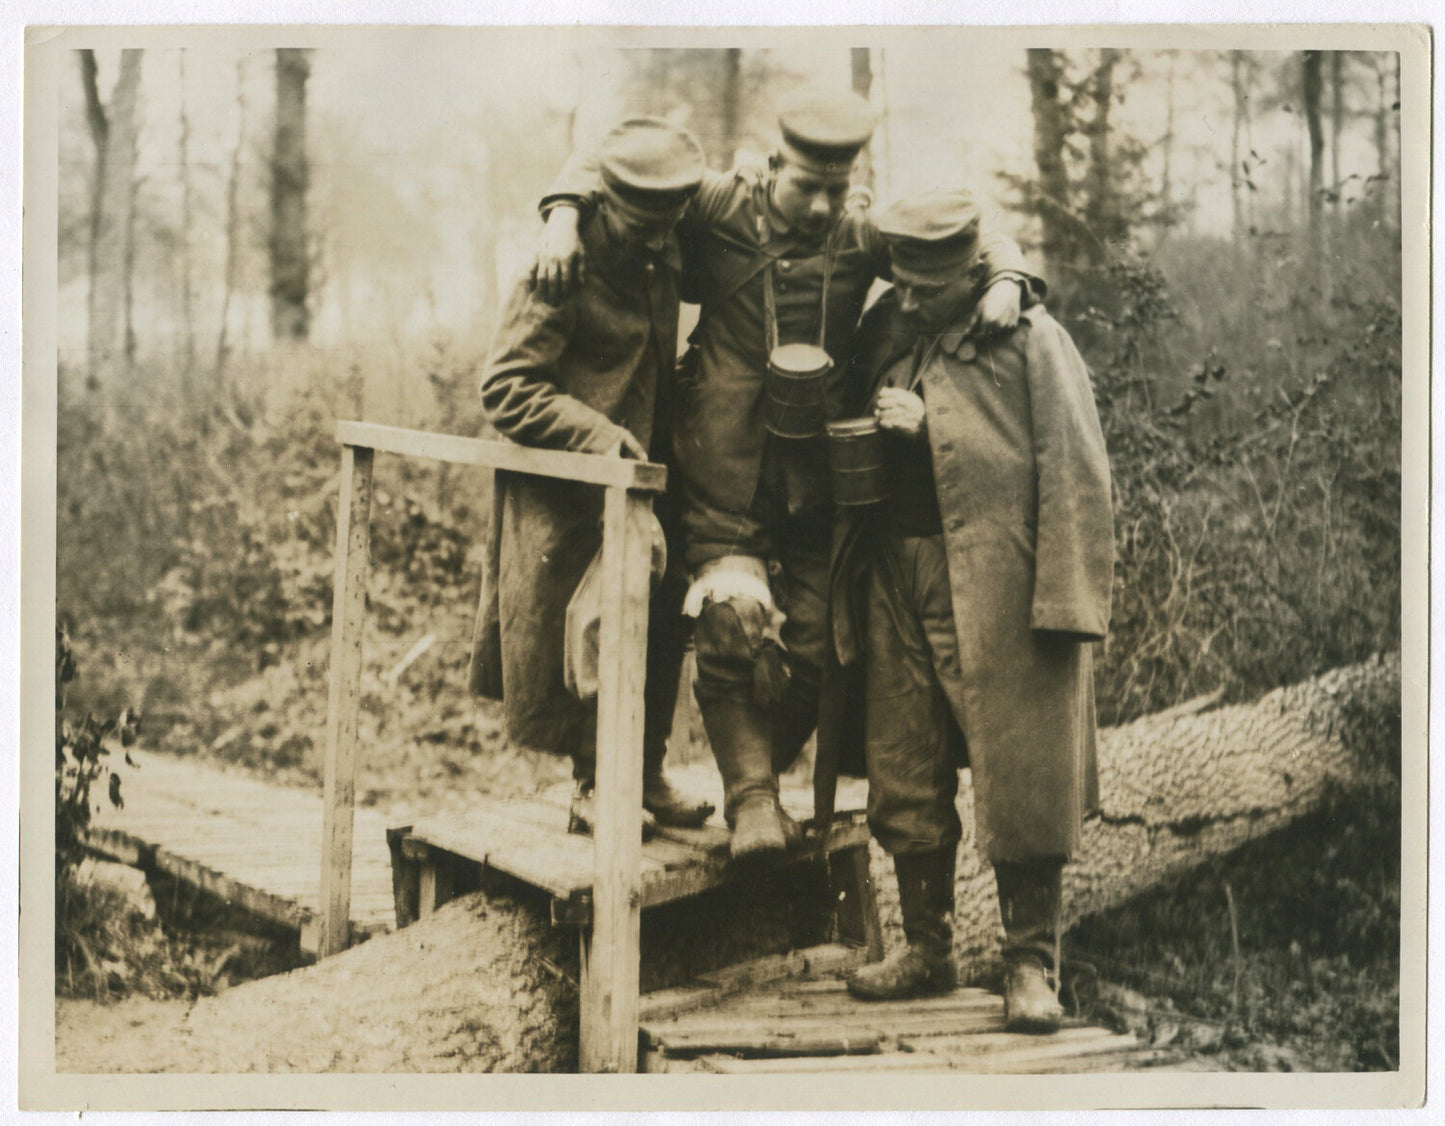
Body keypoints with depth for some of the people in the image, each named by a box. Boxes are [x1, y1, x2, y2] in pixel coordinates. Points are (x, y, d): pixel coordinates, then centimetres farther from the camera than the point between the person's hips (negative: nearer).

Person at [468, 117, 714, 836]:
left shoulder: (661, 261, 5)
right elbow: (505, 388, -18)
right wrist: (600, 435, -26)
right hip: (563, 491, -7)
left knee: (657, 622, 9)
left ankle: (644, 774, 23)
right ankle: (593, 787, 13)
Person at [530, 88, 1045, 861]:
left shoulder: (862, 236, 3)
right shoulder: (718, 208, -2)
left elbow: (971, 242, 10)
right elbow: (602, 168, 5)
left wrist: (1005, 279, -11)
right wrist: (565, 215, -14)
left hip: (818, 479, 3)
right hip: (725, 473, -3)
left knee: (814, 645, 4)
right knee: (734, 619, -18)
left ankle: (761, 775, 28)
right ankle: (751, 797, -5)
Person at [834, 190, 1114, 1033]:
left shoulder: (1030, 340, -3)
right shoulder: (886, 332, 14)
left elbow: (1076, 477, -8)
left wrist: (1066, 601, -16)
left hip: (1000, 590, -6)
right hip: (900, 580, 6)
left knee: (1021, 781, -2)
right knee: (905, 781, 10)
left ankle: (1032, 966, 8)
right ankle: (928, 948, 24)